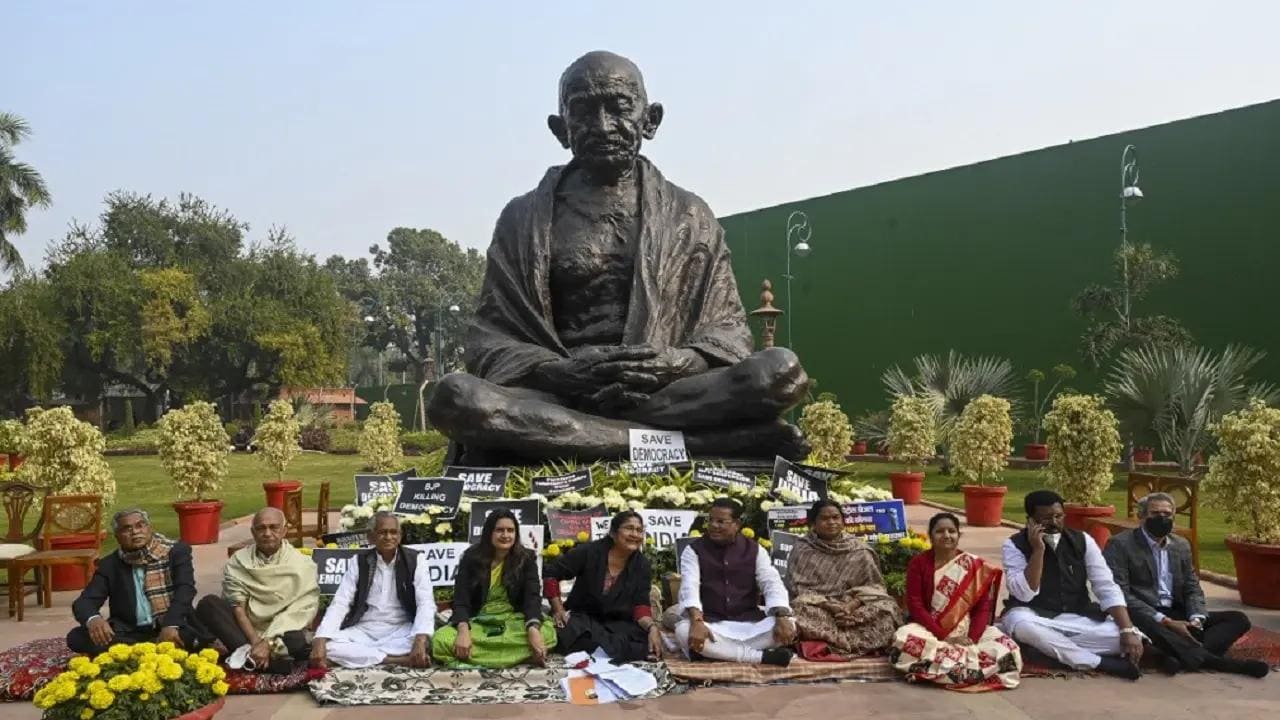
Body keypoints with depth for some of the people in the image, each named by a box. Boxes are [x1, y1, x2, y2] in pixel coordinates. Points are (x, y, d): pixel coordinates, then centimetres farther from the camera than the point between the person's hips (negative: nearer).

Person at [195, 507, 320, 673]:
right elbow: (237, 607, -6)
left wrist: (269, 643, -24)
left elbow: (299, 612, -11)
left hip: (283, 634, -3)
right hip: (246, 631, 3)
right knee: (208, 604, -21)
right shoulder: (238, 561, 4)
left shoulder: (301, 564, -2)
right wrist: (256, 642, -21)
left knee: (299, 643, -36)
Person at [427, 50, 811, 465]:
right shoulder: (523, 218, 11)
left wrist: (671, 365, -15)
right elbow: (489, 343, 6)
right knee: (455, 397, -33)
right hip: (557, 394, 1)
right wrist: (566, 372, -16)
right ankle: (682, 443, -30)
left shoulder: (690, 217, 13)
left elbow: (727, 335, 9)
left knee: (781, 370, -26)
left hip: (665, 394, 0)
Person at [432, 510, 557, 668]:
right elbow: (461, 600, -8)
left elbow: (532, 597, -9)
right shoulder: (471, 557, 0)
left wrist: (533, 629, -31)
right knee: (441, 640, -32)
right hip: (477, 622, 0)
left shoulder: (526, 558, 2)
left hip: (513, 621, 1)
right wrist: (463, 630, -30)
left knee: (547, 632, -33)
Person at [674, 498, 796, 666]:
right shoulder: (694, 550, 2)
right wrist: (696, 621, -35)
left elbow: (772, 583, -4)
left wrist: (782, 616, -26)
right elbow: (689, 587, -14)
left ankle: (714, 650, -28)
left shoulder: (755, 550, 8)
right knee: (683, 630, -35)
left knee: (789, 624, -24)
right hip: (711, 625, -2)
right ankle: (761, 656, -32)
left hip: (749, 624, 2)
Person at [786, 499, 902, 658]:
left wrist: (852, 605, -17)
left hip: (853, 608, 2)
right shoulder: (802, 549, 2)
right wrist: (829, 606, -18)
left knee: (888, 608, -25)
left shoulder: (859, 550, 7)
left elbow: (873, 585, 3)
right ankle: (856, 643, -32)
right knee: (803, 610, -35)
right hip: (817, 607, -2)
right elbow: (797, 587, -5)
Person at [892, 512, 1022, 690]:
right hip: (930, 630, -2)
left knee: (1007, 650, -26)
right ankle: (970, 668, -22)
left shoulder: (975, 565, 5)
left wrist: (971, 638, -17)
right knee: (904, 639, -35)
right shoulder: (918, 563, 0)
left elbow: (983, 607, 0)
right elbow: (915, 605, -7)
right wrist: (942, 636, -18)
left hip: (969, 631, 2)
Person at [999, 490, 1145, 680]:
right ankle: (1100, 662, -24)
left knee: (1132, 636, -21)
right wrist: (1038, 550, -26)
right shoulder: (1014, 545, -8)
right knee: (1020, 623, -40)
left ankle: (1046, 647, -21)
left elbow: (1107, 587, -5)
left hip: (1078, 618, 3)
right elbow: (1025, 594, -19)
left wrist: (1128, 630, -19)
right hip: (1034, 617, -3)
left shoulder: (1082, 541, 1)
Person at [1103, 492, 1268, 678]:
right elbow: (1119, 593, -14)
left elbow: (1192, 589, 14)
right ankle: (1213, 660, -31)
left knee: (1238, 619, -8)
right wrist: (1164, 621, -20)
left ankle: (1185, 657, -31)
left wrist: (1196, 619, -8)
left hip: (1176, 615, 7)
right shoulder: (1120, 544, -6)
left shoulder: (1181, 545, 15)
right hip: (1144, 618, -7)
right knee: (1148, 626, -39)